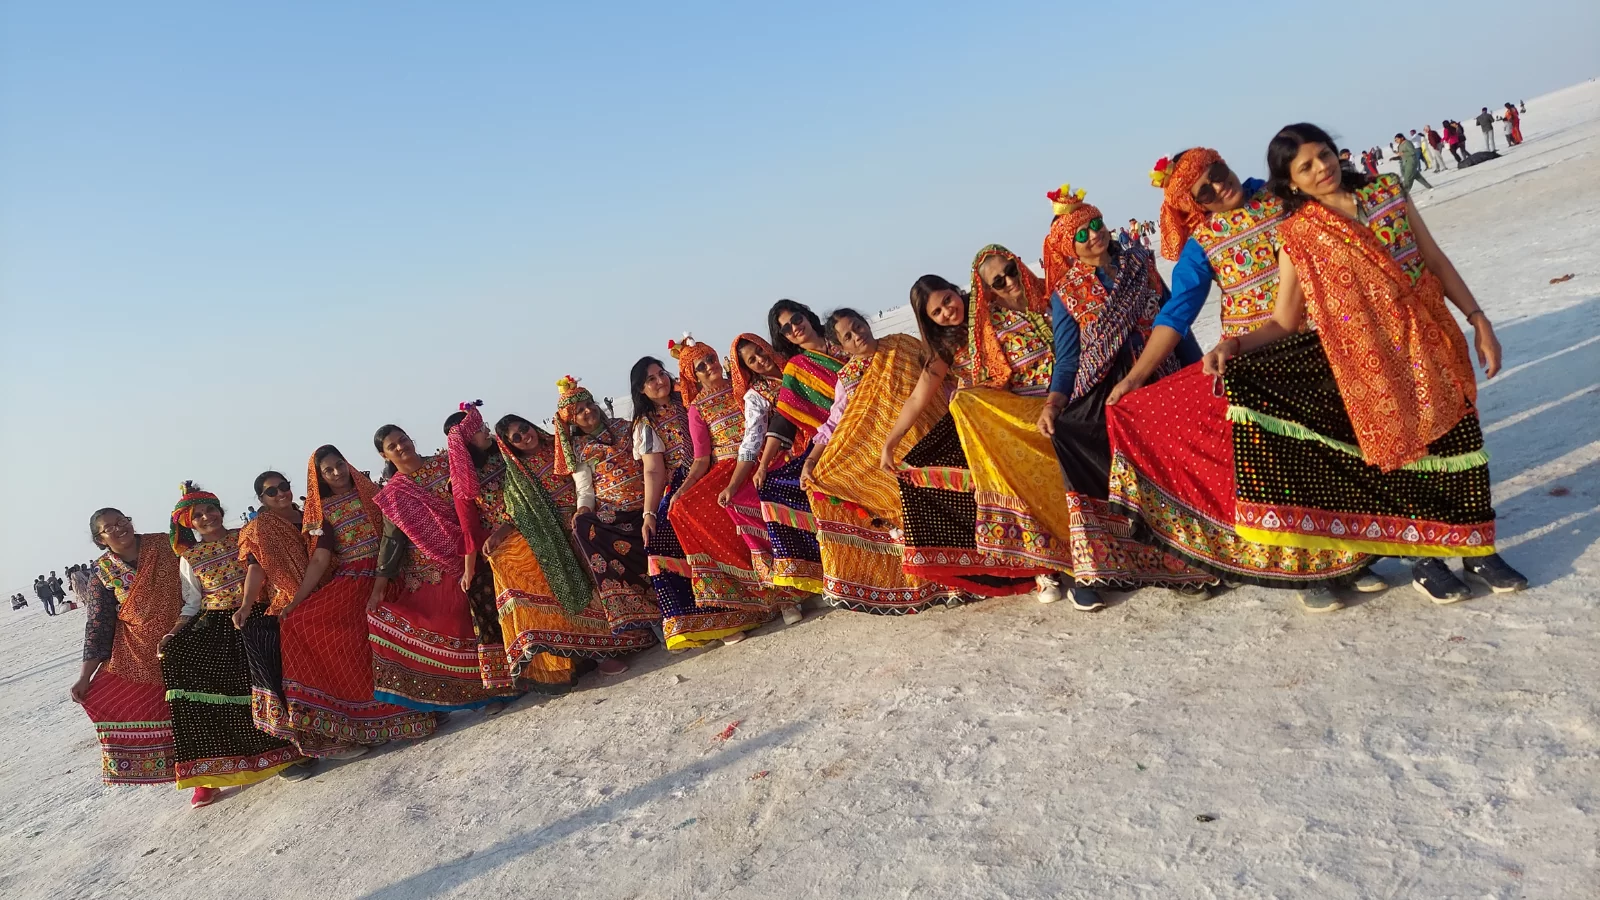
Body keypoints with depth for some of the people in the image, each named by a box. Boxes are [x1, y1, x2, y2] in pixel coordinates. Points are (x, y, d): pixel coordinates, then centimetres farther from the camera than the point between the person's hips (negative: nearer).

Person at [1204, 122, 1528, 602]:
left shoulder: (1386, 191, 3)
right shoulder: (1297, 235, -7)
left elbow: (1436, 260, 7)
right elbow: (1284, 322, -9)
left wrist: (1478, 319, 3)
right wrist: (1232, 345, -27)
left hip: (1432, 339, 3)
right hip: (1373, 356, -3)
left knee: (1457, 440, 9)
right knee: (1402, 448, 6)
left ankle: (1479, 549, 28)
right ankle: (1424, 558, 24)